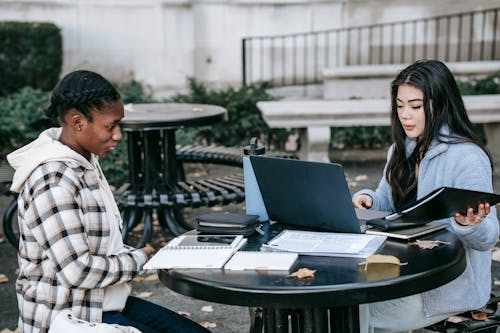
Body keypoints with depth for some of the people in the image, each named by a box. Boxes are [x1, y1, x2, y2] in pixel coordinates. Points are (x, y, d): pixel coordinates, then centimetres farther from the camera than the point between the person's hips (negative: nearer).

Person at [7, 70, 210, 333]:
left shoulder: (86, 162, 7)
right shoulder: (53, 181, -23)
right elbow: (78, 270, -25)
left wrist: (137, 254, -1)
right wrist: (139, 260, -12)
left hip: (104, 302, 9)